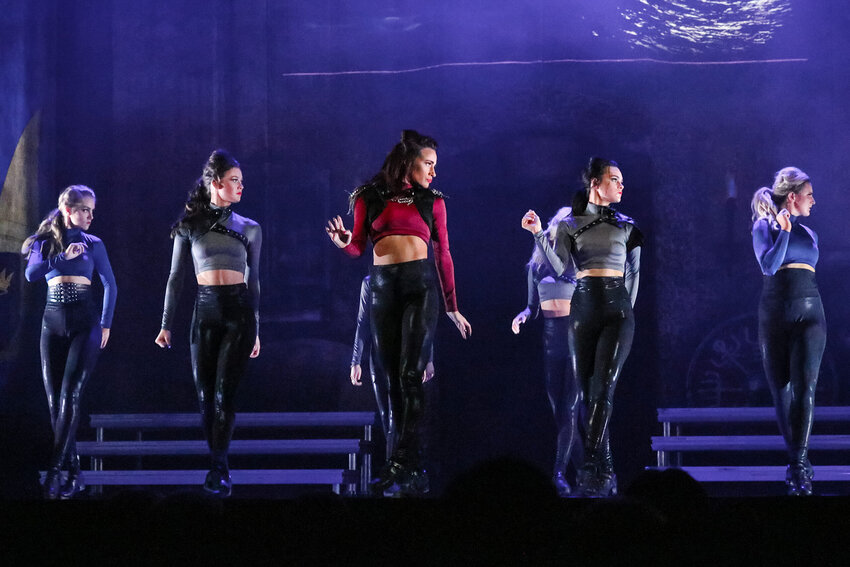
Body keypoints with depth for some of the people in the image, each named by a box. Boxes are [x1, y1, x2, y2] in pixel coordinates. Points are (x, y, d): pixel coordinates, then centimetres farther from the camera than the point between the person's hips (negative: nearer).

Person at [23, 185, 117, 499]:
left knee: (70, 395, -14)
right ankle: (74, 471, 7)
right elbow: (31, 273, -6)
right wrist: (63, 257, -12)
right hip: (53, 323, 2)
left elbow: (110, 285, 8)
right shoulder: (44, 241, 9)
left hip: (84, 323, -2)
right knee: (54, 399, 0)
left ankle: (54, 470, -17)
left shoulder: (93, 244, 7)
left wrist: (106, 324, 2)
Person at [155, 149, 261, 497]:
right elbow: (175, 277, 8)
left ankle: (218, 470, -5)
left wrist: (256, 331, 13)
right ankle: (219, 466, 11)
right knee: (205, 396, 1)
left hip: (239, 311, -1)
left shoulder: (249, 229, 8)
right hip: (205, 311, 1)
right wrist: (166, 324, 3)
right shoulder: (190, 225, 6)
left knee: (224, 395, -8)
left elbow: (254, 281, 13)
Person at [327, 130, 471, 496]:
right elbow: (358, 247, 8)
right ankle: (409, 466, 7)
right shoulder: (370, 197, 9)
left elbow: (443, 255, 13)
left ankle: (401, 463, -15)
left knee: (411, 375, -12)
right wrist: (343, 242, -15)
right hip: (383, 287, 1)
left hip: (421, 285, -1)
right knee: (393, 379, 2)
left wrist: (452, 307, 13)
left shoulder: (432, 201, 11)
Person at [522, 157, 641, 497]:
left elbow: (634, 272, 16)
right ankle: (605, 472, 7)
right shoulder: (569, 226, 10)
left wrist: (626, 309, 8)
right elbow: (560, 268, -2)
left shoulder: (626, 226, 14)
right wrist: (538, 234, -9)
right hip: (583, 307, 1)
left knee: (603, 387, -15)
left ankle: (591, 470, -20)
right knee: (587, 391, 0)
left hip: (618, 309, -1)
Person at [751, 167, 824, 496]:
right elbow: (768, 265, -11)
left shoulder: (808, 233, 19)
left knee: (804, 387, -14)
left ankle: (799, 464, -17)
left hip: (809, 314, 3)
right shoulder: (765, 227, 4)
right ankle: (797, 460, 12)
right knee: (781, 391, 2)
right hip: (774, 314, -2)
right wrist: (784, 230, -11)